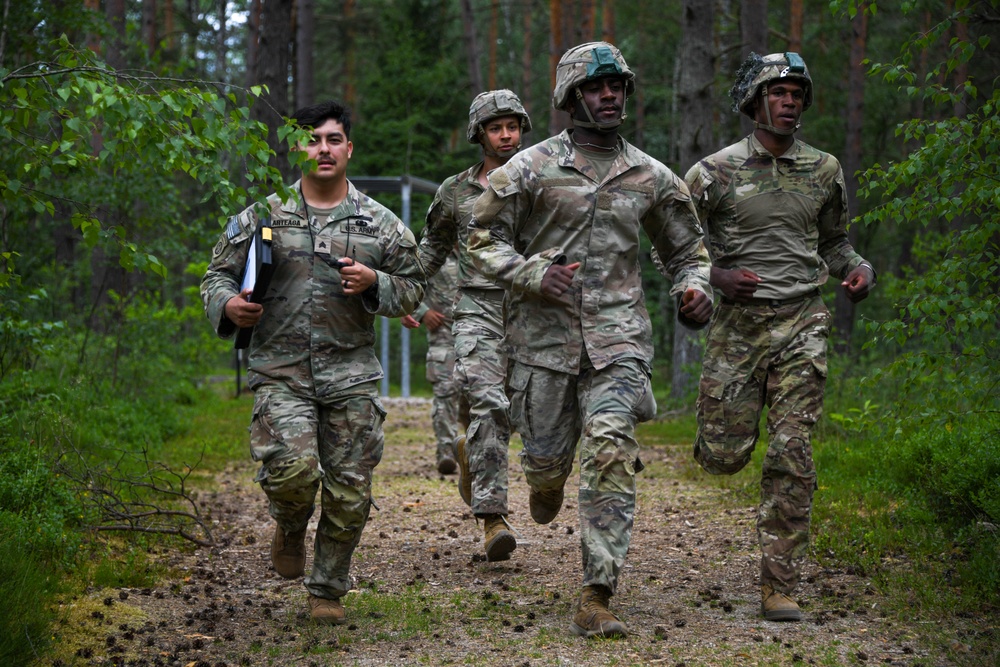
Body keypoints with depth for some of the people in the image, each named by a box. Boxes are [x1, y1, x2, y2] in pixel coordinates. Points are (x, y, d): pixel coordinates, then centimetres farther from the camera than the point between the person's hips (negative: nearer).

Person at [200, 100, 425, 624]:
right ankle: (289, 527, 14)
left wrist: (373, 284, -8)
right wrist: (228, 305, -12)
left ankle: (329, 590, 21)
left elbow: (411, 289, 13)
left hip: (351, 373, 2)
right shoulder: (262, 217, 7)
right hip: (280, 371, -1)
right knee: (292, 469, -22)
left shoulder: (380, 224, 8)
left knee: (349, 492, 1)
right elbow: (217, 276, 11)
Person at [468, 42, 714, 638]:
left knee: (611, 454, -16)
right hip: (546, 333, 0)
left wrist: (695, 288, -1)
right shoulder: (532, 168, 0)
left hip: (617, 337, 0)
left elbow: (687, 247, 21)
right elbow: (484, 238, 4)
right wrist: (534, 274, -13)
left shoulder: (651, 177, 8)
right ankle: (547, 485, 51)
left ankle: (596, 601, -16)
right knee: (546, 456, 8)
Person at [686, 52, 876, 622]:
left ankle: (779, 587, -1)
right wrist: (715, 276, -14)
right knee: (724, 456, 1)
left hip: (802, 324, 1)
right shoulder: (715, 172, -2)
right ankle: (728, 412, 40)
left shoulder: (824, 171, 7)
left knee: (793, 458, -7)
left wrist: (860, 269, 0)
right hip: (737, 324, -1)